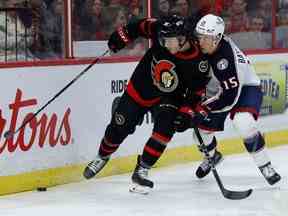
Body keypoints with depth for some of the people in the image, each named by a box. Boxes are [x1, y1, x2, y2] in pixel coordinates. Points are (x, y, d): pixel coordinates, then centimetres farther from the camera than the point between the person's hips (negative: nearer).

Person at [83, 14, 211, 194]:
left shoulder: (199, 63, -26)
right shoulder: (162, 32, -23)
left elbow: (196, 92, -13)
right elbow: (142, 26, -3)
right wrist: (123, 35, -9)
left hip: (167, 98, -2)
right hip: (140, 87, 2)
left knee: (165, 129, -25)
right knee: (119, 127, 7)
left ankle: (141, 171, -12)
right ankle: (102, 158, 35)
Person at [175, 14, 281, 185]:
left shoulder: (226, 57, -36)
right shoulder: (200, 49, -14)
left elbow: (230, 96, -36)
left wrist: (202, 109, -36)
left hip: (246, 87, -8)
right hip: (219, 90, 8)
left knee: (243, 123, -32)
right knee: (201, 125, 5)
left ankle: (265, 166, -17)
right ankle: (212, 155, 38)